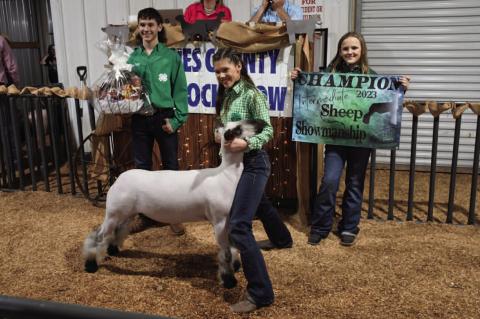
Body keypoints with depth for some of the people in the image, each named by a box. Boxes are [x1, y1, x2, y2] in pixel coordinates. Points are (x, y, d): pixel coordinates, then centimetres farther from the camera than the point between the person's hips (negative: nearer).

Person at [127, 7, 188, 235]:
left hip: (164, 118, -3)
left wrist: (177, 119, -12)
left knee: (170, 166, 6)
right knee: (142, 167, 11)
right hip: (139, 119, 4)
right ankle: (146, 215, 25)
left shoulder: (171, 56, -2)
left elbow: (180, 90, -5)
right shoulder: (132, 57, 7)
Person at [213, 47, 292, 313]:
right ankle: (282, 239, 61)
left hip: (253, 163, -9)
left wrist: (246, 143, -31)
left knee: (238, 226, -17)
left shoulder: (252, 95, -16)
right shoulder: (226, 95, 8)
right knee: (260, 205, 31)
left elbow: (268, 131, -17)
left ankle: (260, 293, -11)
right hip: (236, 161, 9)